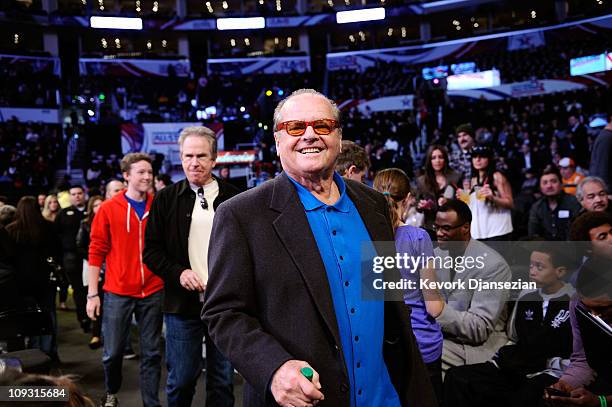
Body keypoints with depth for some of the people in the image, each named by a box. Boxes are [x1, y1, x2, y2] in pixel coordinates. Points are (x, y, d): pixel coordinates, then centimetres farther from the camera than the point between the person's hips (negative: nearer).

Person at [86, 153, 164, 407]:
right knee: (113, 351, 9)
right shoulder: (109, 209, -2)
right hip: (118, 293, -1)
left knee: (151, 353, 7)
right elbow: (96, 251, 0)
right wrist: (92, 293, -3)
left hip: (153, 292, 1)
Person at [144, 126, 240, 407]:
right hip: (183, 301, 0)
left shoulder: (233, 198, 3)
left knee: (223, 381, 11)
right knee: (181, 380, 9)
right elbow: (151, 250, 4)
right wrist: (179, 273, -12)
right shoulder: (167, 199, 3)